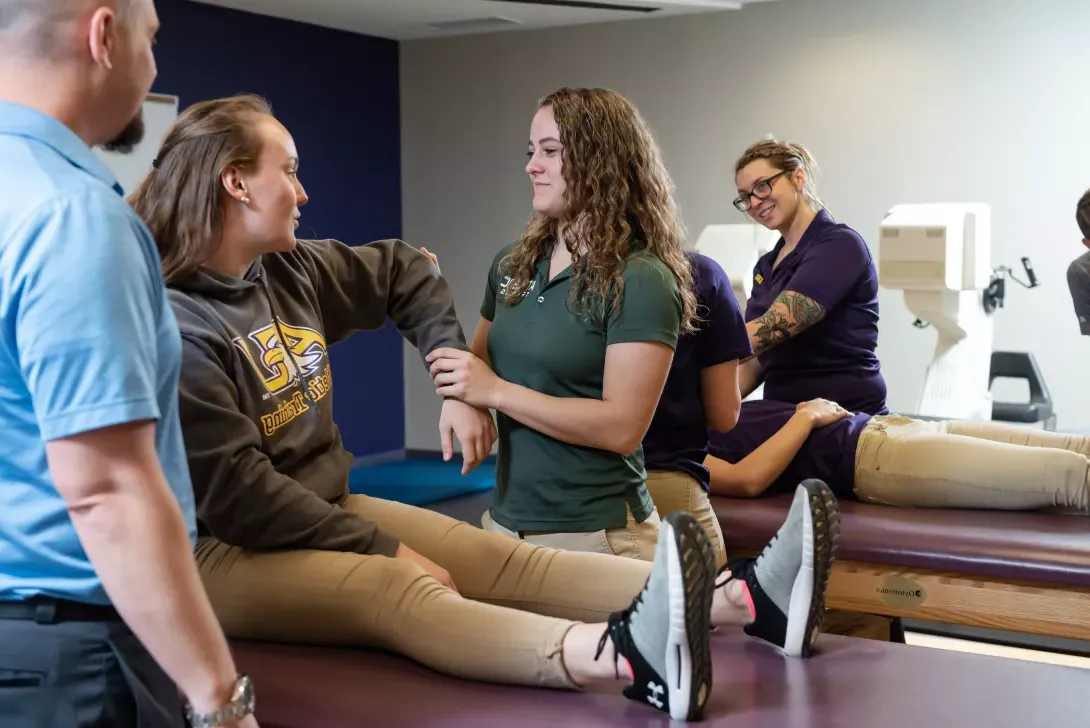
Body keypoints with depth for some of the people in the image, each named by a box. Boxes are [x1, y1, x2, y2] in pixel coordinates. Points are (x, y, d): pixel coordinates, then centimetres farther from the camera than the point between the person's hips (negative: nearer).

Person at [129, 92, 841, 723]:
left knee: (504, 559, -12)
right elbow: (232, 491, -22)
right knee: (397, 591, -35)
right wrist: (381, 548, -19)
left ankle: (745, 599, -26)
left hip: (325, 512, 8)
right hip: (223, 549, -8)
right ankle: (632, 658, -61)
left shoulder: (291, 270, 6)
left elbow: (406, 272, 22)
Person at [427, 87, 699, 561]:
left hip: (593, 533, -6)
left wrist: (496, 392, -20)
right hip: (506, 520, 6)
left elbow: (622, 428, -19)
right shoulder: (512, 264, 5)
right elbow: (481, 365, 17)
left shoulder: (641, 281, -13)